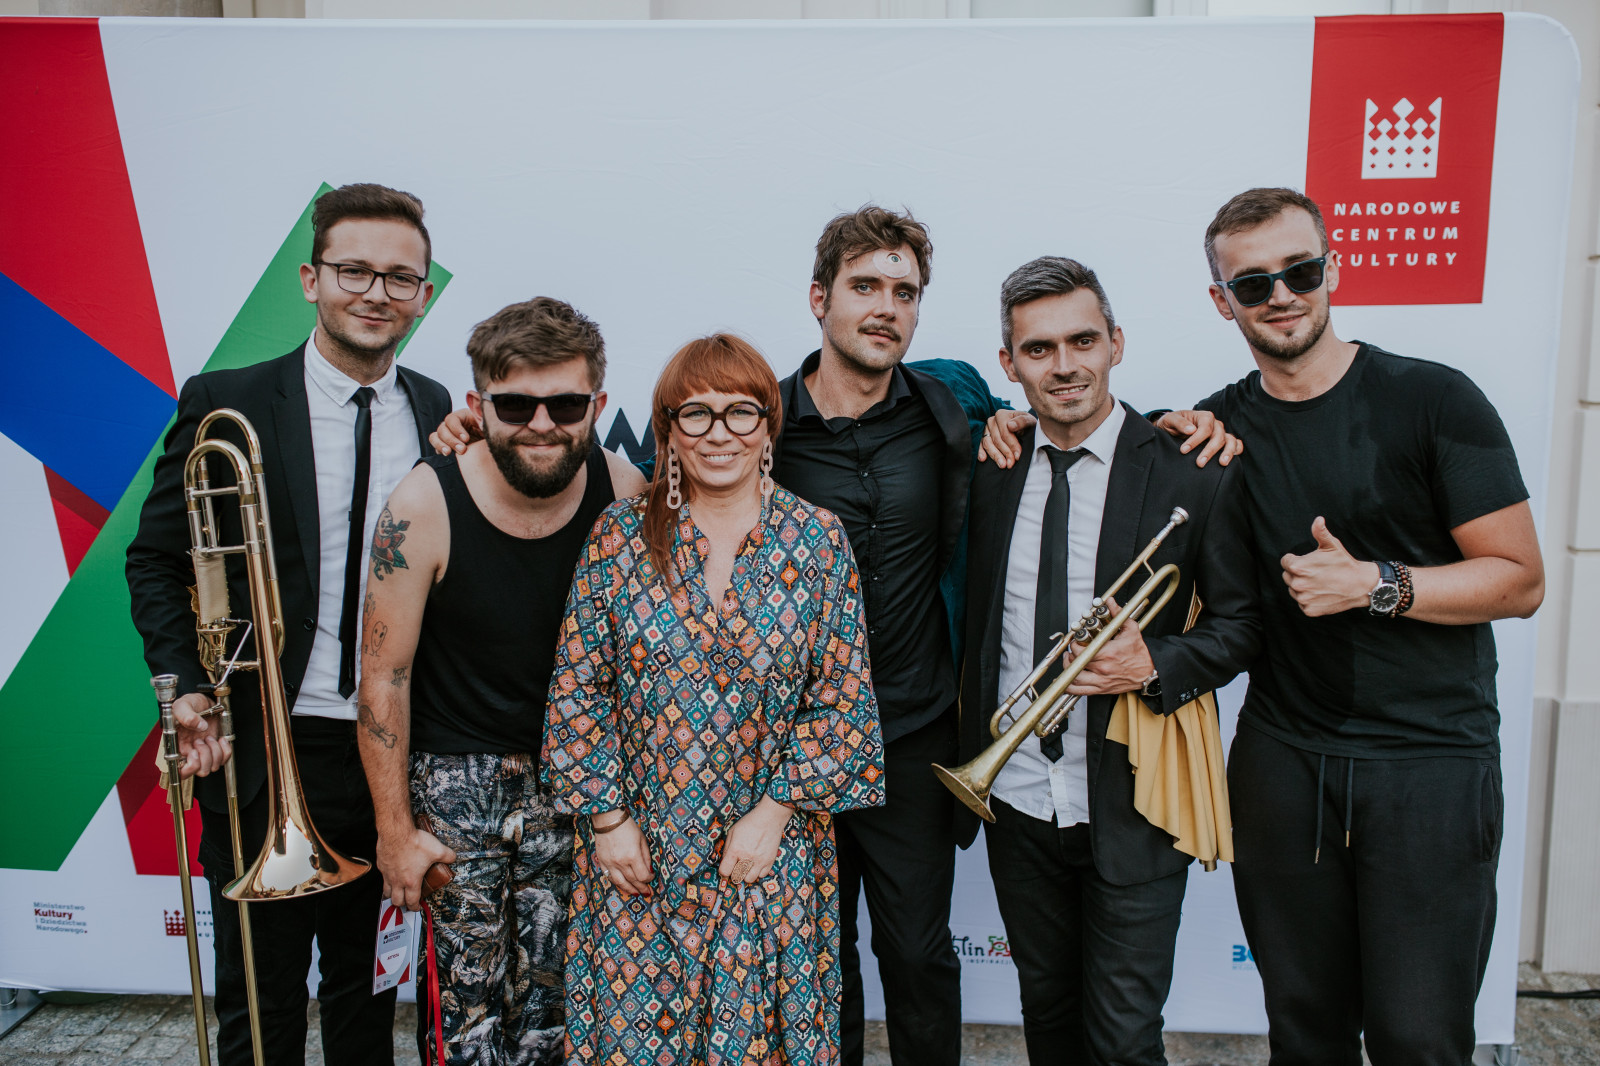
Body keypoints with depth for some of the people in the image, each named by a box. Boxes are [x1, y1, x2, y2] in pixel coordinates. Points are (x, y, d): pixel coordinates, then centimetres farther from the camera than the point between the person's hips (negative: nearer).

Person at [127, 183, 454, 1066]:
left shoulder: (440, 415, 3)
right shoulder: (226, 405, -6)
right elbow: (156, 560, -1)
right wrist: (184, 687, -11)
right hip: (264, 755, -2)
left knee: (367, 991, 20)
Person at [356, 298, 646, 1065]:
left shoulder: (624, 497, -10)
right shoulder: (424, 507, -17)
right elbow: (383, 677, -9)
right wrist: (395, 829, -5)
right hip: (454, 775, -2)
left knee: (553, 998, 10)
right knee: (466, 1003, 3)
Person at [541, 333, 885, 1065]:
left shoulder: (818, 539, -4)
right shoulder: (621, 534, -3)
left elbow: (842, 701, -4)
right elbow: (578, 691, -1)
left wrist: (774, 813, -9)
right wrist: (607, 817, -4)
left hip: (770, 847, 0)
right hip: (638, 847, 0)